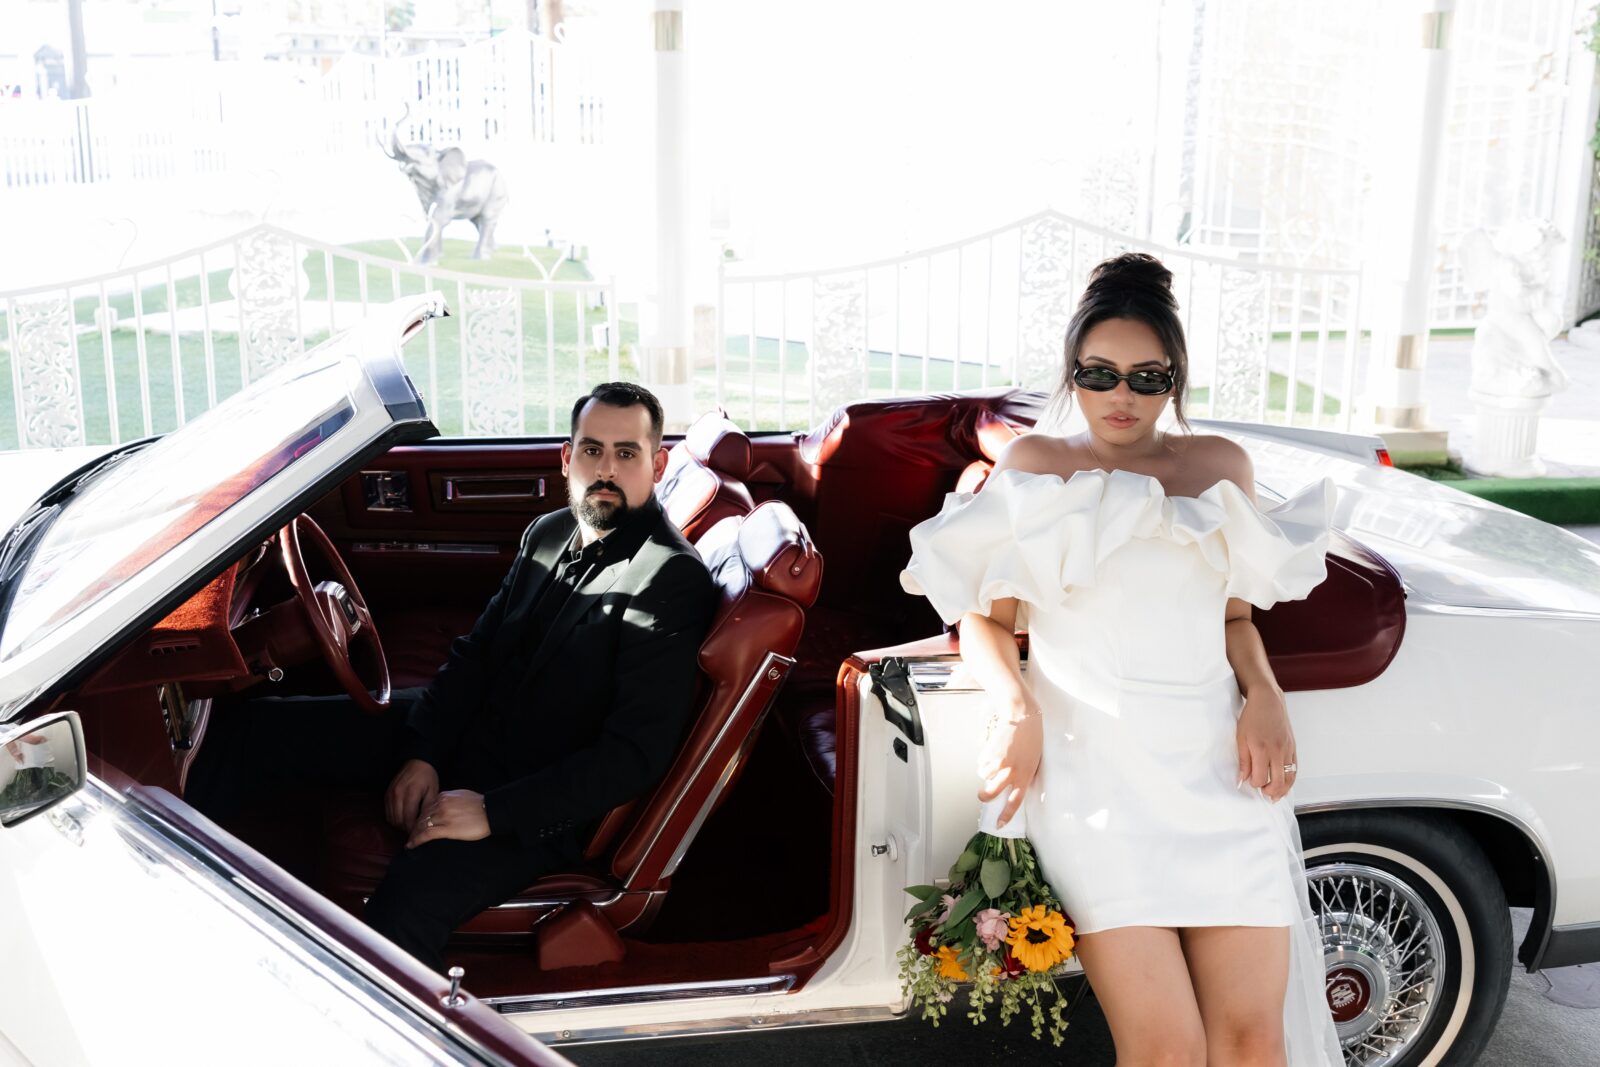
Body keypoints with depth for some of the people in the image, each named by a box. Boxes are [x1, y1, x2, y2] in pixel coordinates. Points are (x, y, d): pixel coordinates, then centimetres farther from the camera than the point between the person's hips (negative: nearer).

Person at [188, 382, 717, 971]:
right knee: (257, 728, 3)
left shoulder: (671, 580, -18)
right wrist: (422, 754, -4)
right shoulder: (548, 534, 6)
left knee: (401, 911, -34)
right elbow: (475, 650, 11)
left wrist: (494, 812, -23)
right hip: (467, 731, 8)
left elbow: (636, 755, -22)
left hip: (542, 804, -8)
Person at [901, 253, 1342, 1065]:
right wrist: (1017, 709, -10)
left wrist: (1263, 694, 3)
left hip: (1216, 762, 3)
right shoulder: (1034, 465, 12)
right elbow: (984, 619, 9)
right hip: (1093, 763, -2)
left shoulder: (1221, 466, 17)